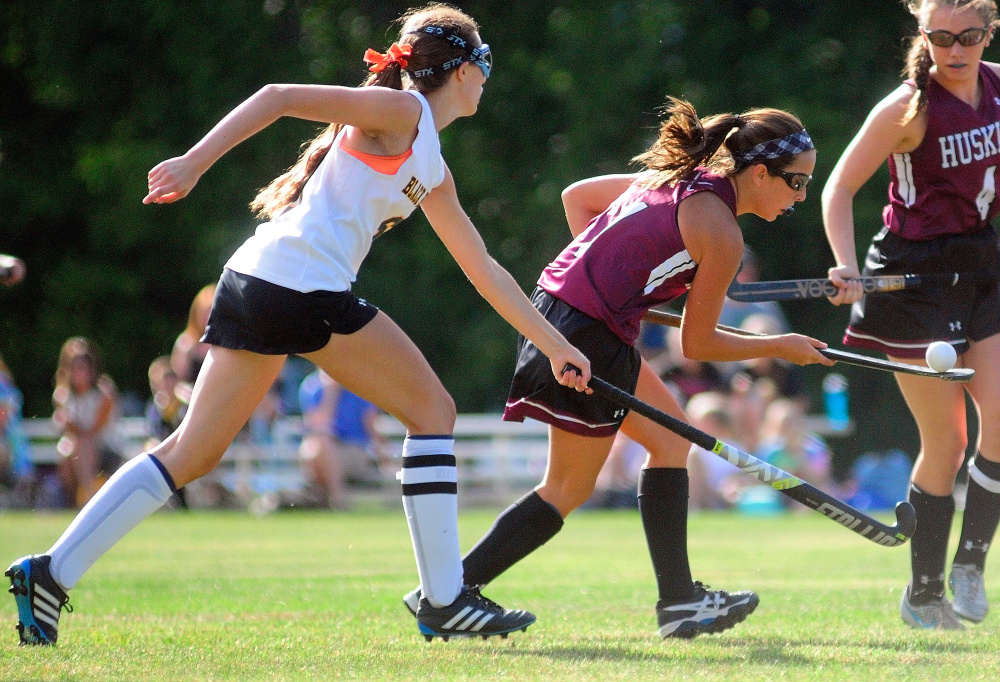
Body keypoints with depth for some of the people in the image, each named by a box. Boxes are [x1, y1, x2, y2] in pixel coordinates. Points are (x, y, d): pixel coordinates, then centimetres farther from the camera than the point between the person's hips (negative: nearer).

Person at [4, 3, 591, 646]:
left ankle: (52, 572, 0)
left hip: (254, 283, 9)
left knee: (192, 454, 7)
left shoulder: (433, 173, 25)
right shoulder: (399, 112, -2)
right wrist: (193, 163, -21)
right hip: (306, 285, -9)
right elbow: (280, 97, -11)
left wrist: (555, 343, 33)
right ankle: (444, 600, 3)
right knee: (432, 409, 2)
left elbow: (484, 269, 31)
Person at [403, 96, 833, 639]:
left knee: (670, 437, 17)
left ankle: (678, 599, 18)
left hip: (558, 303, 10)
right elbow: (697, 344, -5)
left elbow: (576, 196, 22)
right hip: (589, 339, -10)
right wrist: (779, 347, 8)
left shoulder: (675, 177, 10)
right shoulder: (721, 235, -14)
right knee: (569, 489, 3)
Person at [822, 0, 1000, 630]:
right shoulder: (909, 107, -16)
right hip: (915, 275, -6)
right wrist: (847, 267, -25)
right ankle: (923, 593, 9)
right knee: (946, 442, -4)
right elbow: (839, 188, -13)